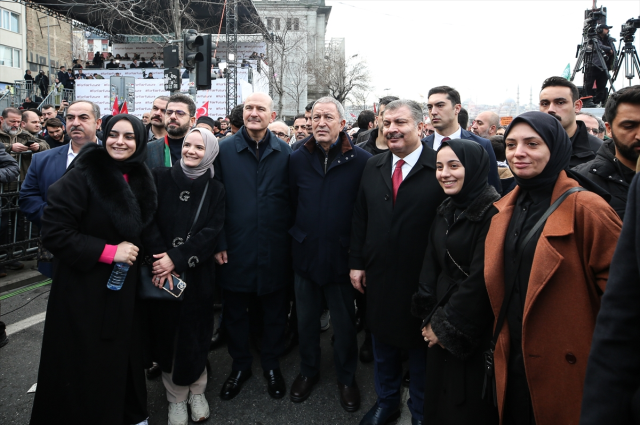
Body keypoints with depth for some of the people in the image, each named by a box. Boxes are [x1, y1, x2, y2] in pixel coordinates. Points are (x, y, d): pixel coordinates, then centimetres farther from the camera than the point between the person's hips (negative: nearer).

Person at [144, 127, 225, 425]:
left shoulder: (215, 190, 2)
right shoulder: (160, 178, 0)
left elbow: (211, 232, -8)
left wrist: (177, 259, -17)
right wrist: (160, 257, -18)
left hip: (197, 275, 0)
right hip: (162, 273, 0)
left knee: (195, 334, 8)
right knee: (166, 332, 7)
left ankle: (196, 392, 32)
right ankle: (176, 398, 26)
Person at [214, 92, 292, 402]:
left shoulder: (284, 152, 1)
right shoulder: (224, 150, -1)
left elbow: (292, 199, 4)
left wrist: (291, 239, -1)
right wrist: (219, 243, -6)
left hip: (275, 249, 1)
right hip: (235, 249, 0)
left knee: (274, 312, 13)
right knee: (234, 311, 14)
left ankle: (271, 364, 35)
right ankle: (240, 365, 35)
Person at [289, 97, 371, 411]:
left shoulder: (361, 161, -10)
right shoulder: (298, 159, 2)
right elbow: (290, 204, 8)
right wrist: (296, 235, 4)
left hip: (341, 256, -3)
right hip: (305, 255, 3)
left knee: (345, 324, 12)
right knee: (306, 319, 19)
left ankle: (346, 377, 35)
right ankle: (308, 371, 41)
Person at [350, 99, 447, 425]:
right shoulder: (373, 166, 4)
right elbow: (360, 218, 8)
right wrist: (356, 262, 6)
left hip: (421, 280, -4)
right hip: (378, 276, 5)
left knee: (421, 349, 15)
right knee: (383, 344, 20)